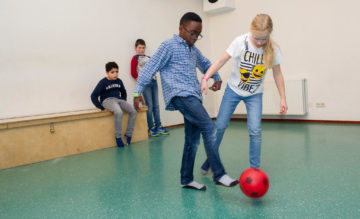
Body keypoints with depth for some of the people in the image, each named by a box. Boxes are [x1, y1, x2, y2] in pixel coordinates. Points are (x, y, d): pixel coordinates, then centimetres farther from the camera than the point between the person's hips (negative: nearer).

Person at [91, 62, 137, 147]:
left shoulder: (119, 81, 11)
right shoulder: (103, 82, -5)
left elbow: (123, 92, 28)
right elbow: (94, 96, -7)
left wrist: (123, 103, 15)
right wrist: (101, 107, -10)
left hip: (118, 99, 6)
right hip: (107, 100, -6)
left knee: (133, 111, -19)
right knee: (118, 112, -38)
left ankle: (128, 134, -11)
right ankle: (118, 137, -25)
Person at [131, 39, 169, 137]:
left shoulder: (148, 58, 19)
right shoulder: (135, 58, 4)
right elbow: (133, 73, -2)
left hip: (153, 82, 5)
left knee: (156, 105, 5)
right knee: (149, 106, -5)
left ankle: (158, 126, 12)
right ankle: (151, 128, 3)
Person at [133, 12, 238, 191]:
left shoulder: (193, 49, 22)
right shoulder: (169, 46, -1)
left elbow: (206, 64, 37)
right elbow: (150, 68, -3)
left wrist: (217, 78, 21)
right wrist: (138, 92, -6)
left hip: (193, 98, 8)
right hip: (180, 95, -8)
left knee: (193, 140, 7)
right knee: (209, 127, -19)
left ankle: (186, 180, 18)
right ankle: (219, 174, -14)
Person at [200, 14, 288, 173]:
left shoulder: (272, 49, -13)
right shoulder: (241, 42, -19)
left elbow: (277, 74, -4)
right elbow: (222, 60, -19)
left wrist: (283, 98, -5)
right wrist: (205, 78, -29)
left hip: (255, 94, 1)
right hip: (233, 89, 0)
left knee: (255, 130, -10)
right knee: (220, 125, 4)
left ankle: (255, 167, 8)